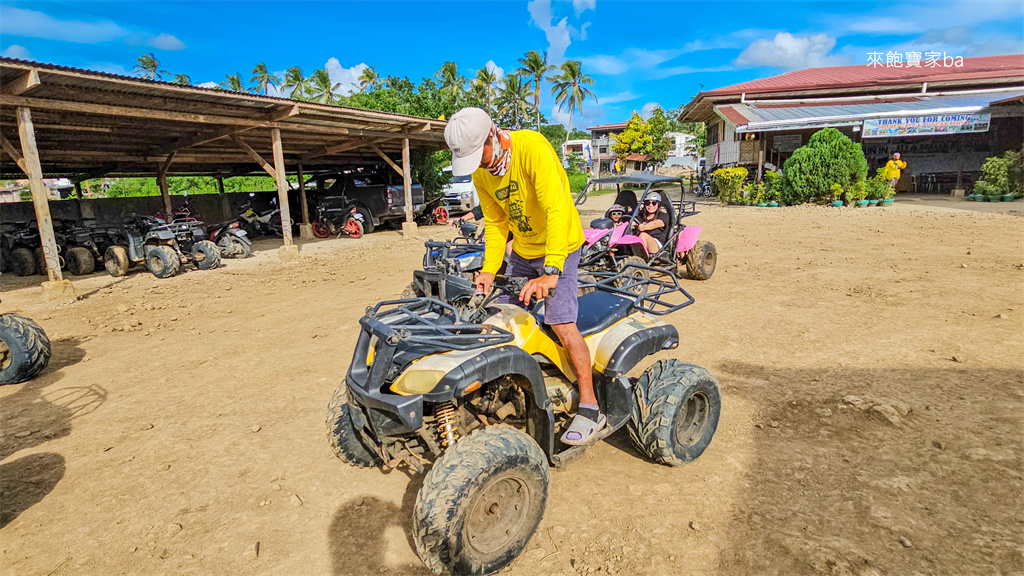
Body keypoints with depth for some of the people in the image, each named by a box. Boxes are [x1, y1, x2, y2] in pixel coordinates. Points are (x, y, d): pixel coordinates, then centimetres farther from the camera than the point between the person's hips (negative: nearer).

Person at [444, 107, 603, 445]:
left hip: (558, 246, -7)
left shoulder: (532, 147, -25)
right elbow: (495, 224, 4)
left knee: (561, 323, -18)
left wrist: (551, 272, -41)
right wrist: (489, 270, -10)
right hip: (521, 251, 7)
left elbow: (557, 210, -33)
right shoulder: (480, 173, -2)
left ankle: (590, 408, -6)